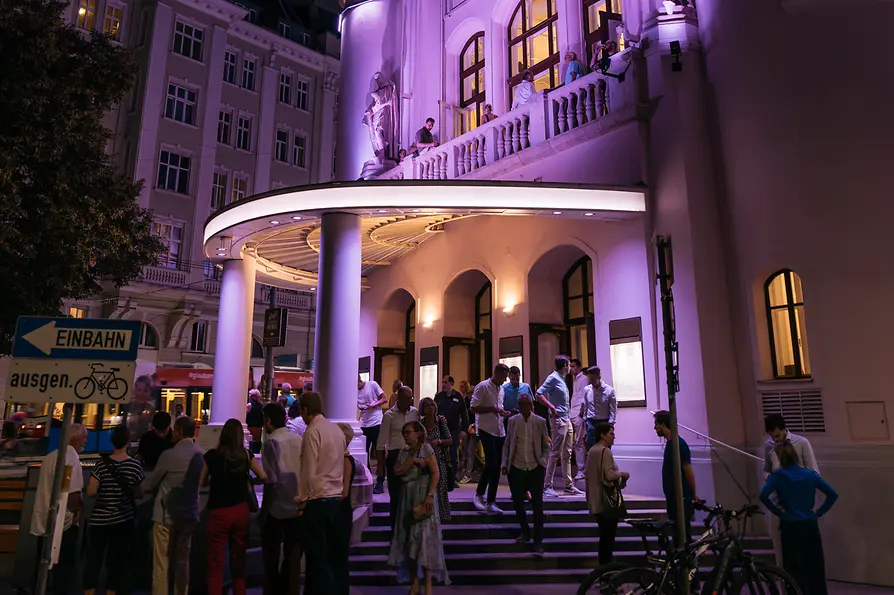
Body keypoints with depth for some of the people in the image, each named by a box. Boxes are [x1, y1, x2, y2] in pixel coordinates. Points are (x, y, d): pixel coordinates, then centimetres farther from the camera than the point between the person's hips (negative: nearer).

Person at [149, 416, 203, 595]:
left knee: (162, 562, 5)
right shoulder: (200, 454, -2)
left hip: (167, 514, -5)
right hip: (189, 514, 5)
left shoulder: (169, 455, -16)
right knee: (183, 561, 14)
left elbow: (152, 483, -2)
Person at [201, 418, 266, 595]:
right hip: (241, 511, 3)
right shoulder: (246, 455, 0)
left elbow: (201, 483, 4)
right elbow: (263, 476, 4)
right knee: (238, 560, 15)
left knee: (216, 563, 5)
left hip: (218, 513, -3)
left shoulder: (212, 455, -5)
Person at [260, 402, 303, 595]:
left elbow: (272, 479, -16)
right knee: (293, 554, 13)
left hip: (277, 507, -5)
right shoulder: (299, 439, 2)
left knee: (271, 555, 11)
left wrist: (264, 509, -7)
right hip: (297, 506, 5)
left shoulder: (272, 442, -12)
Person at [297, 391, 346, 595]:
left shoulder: (313, 431, -12)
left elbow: (309, 472, -14)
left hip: (317, 500, -7)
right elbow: (341, 466, 9)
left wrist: (301, 500, -5)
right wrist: (339, 490, 15)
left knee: (317, 556, 1)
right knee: (331, 553, 15)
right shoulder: (336, 429, 8)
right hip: (336, 498, 7)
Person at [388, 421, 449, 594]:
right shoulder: (404, 452, 11)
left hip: (423, 497, -5)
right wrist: (412, 460, -13)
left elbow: (435, 473, -12)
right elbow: (397, 471, -2)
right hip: (407, 498, 6)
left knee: (424, 537, -7)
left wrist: (430, 495, -20)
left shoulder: (426, 448, -5)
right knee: (409, 539, 7)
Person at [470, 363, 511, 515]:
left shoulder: (501, 389, 15)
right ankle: (479, 494, 4)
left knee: (496, 467, 9)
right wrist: (493, 409, -20)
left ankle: (491, 502, 20)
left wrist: (504, 413, 7)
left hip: (500, 431, 8)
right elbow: (474, 408, -15)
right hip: (487, 430, -8)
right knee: (491, 464, -12)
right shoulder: (483, 387, -10)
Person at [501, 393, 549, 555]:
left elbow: (546, 446, 7)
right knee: (517, 503, 11)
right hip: (516, 469, 2)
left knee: (537, 506, -1)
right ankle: (525, 532, 34)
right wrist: (504, 464, -1)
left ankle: (538, 542, 7)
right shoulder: (512, 420, 1)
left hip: (535, 469, -2)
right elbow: (507, 445, 7)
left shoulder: (540, 422, -1)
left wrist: (543, 462, -5)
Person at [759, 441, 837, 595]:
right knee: (816, 568, 15)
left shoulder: (778, 476, -10)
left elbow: (763, 496, -23)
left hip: (791, 527, -5)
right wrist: (819, 512, 7)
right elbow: (833, 494, 5)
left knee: (796, 571, 5)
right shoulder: (810, 474, 3)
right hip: (811, 526, 5)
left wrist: (778, 511, -10)